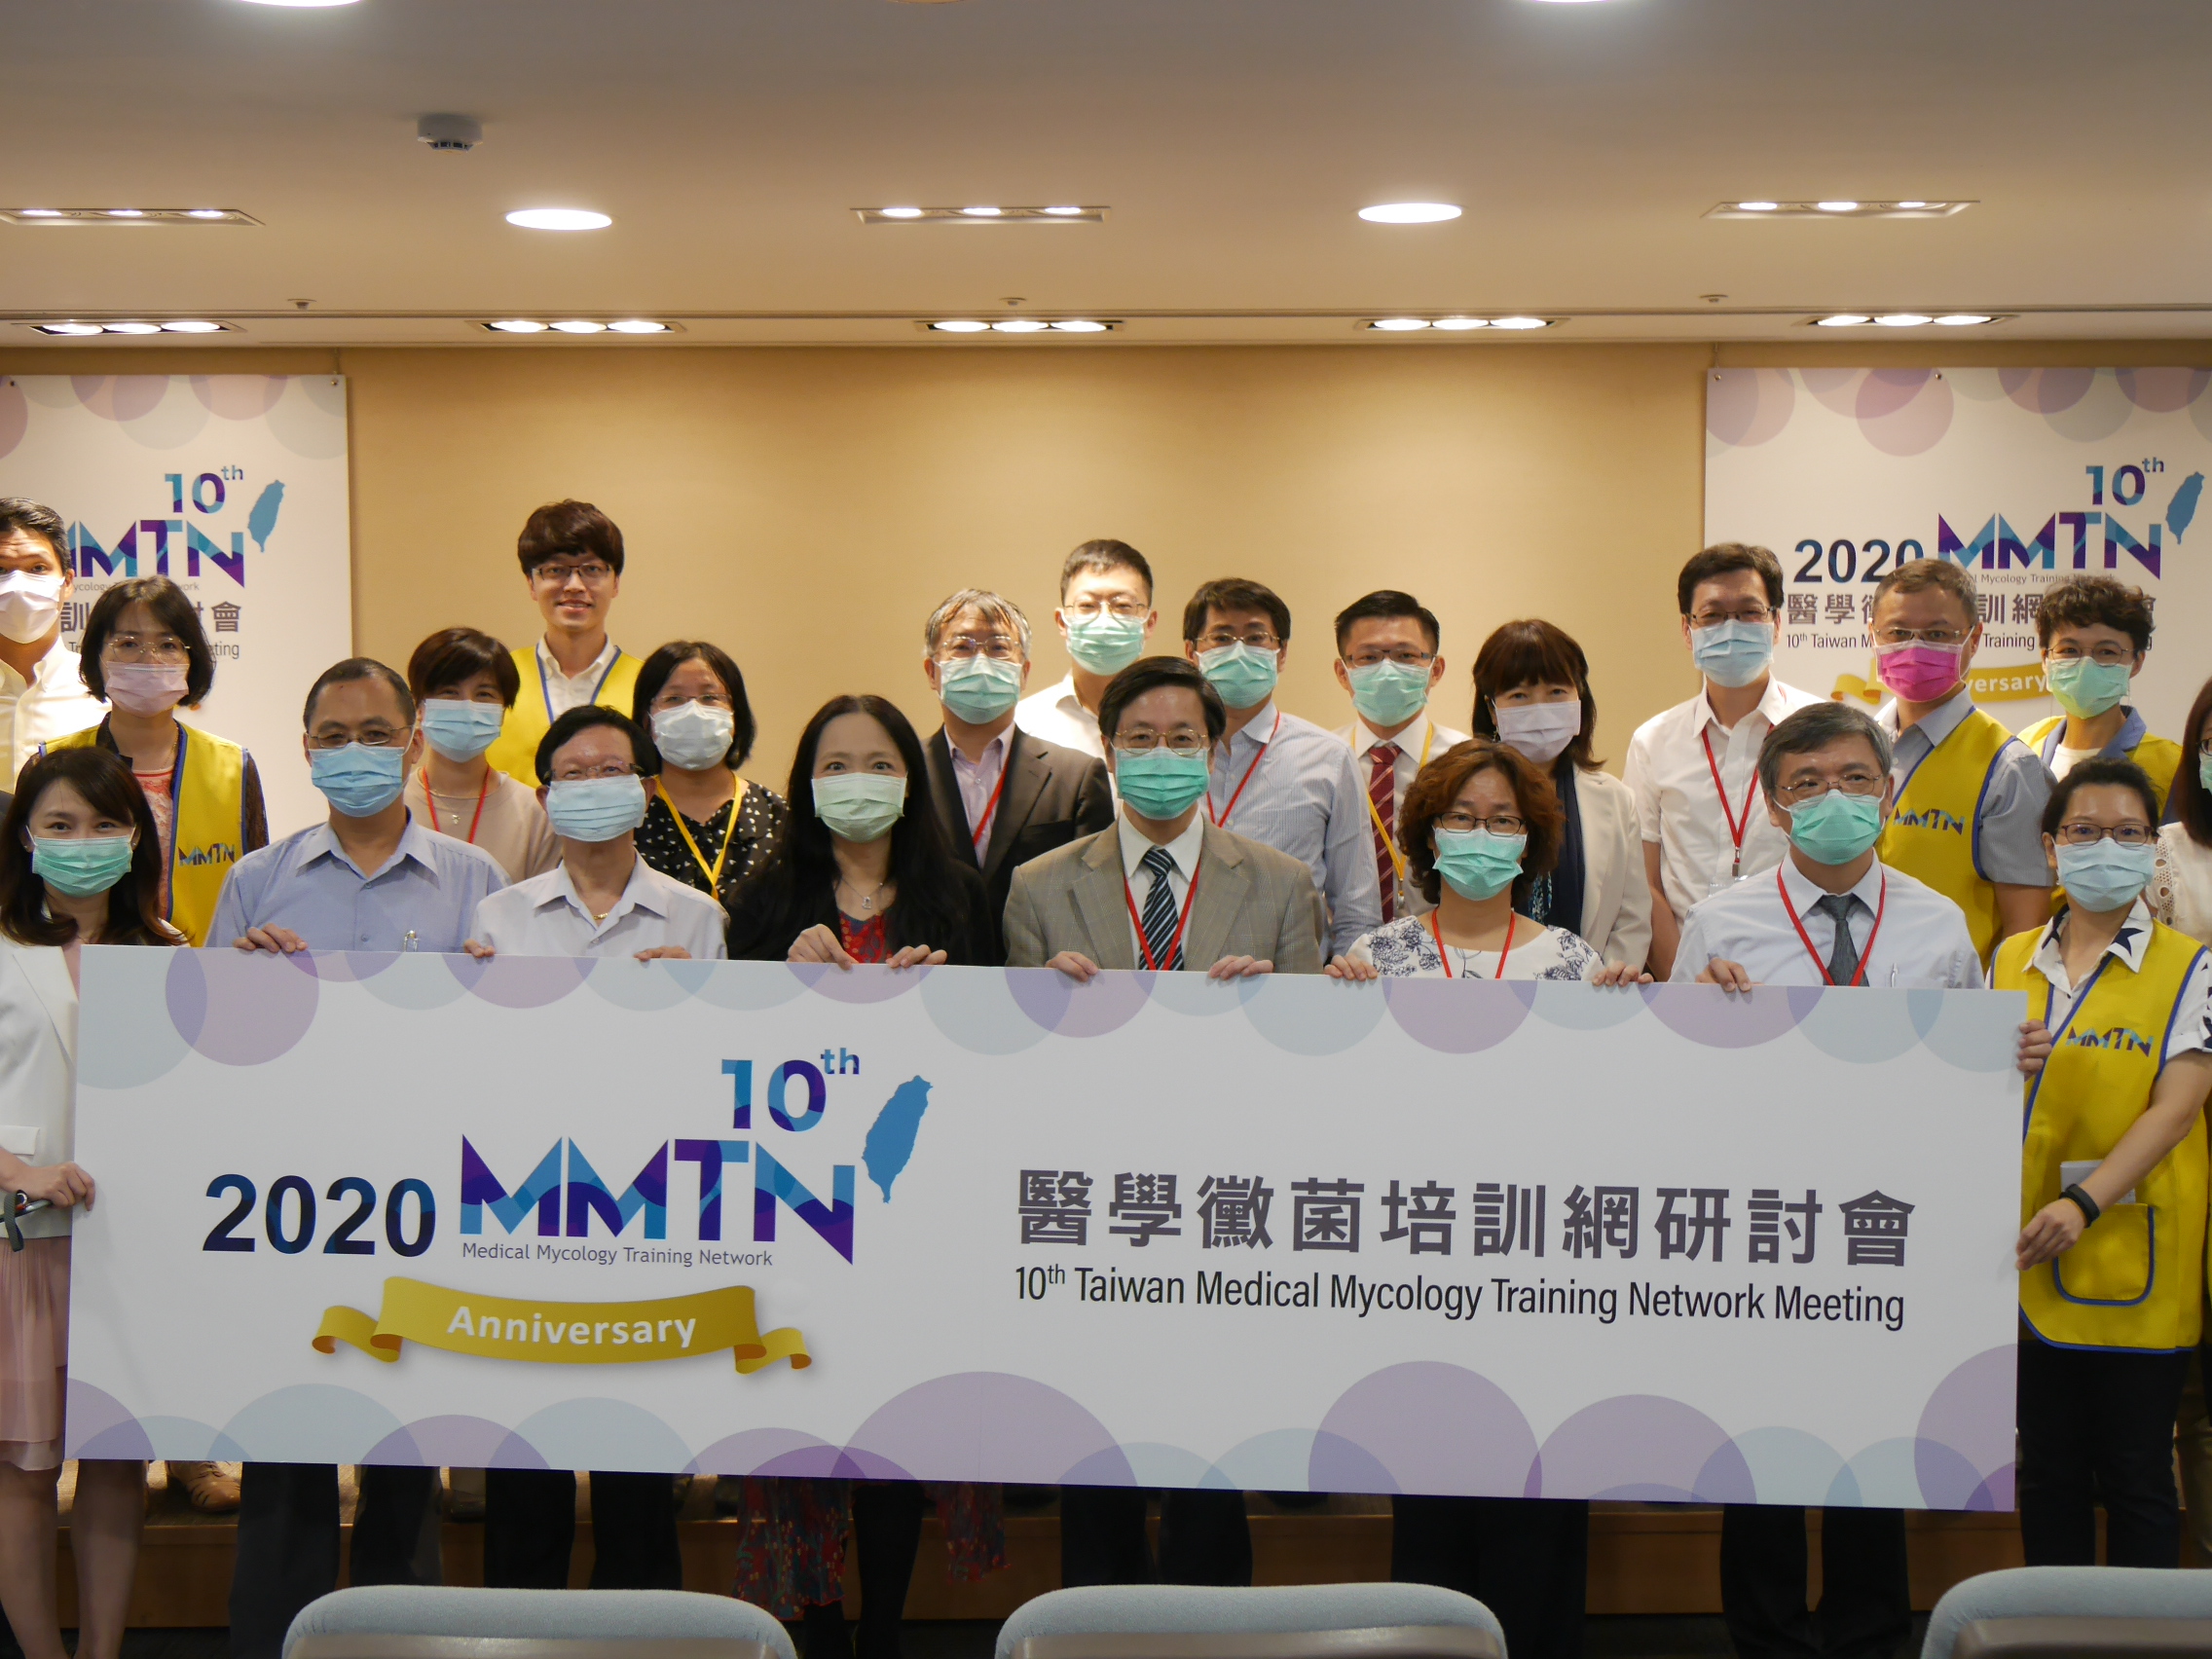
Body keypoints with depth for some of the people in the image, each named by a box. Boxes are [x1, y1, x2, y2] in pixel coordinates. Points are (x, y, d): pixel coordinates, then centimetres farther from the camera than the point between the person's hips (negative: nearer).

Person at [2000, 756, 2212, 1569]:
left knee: (2136, 1479, 3)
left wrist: (2083, 1204, -23)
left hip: (2135, 1264, -4)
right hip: (2031, 1263, 4)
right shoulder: (2012, 960, 9)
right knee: (2047, 1473, 11)